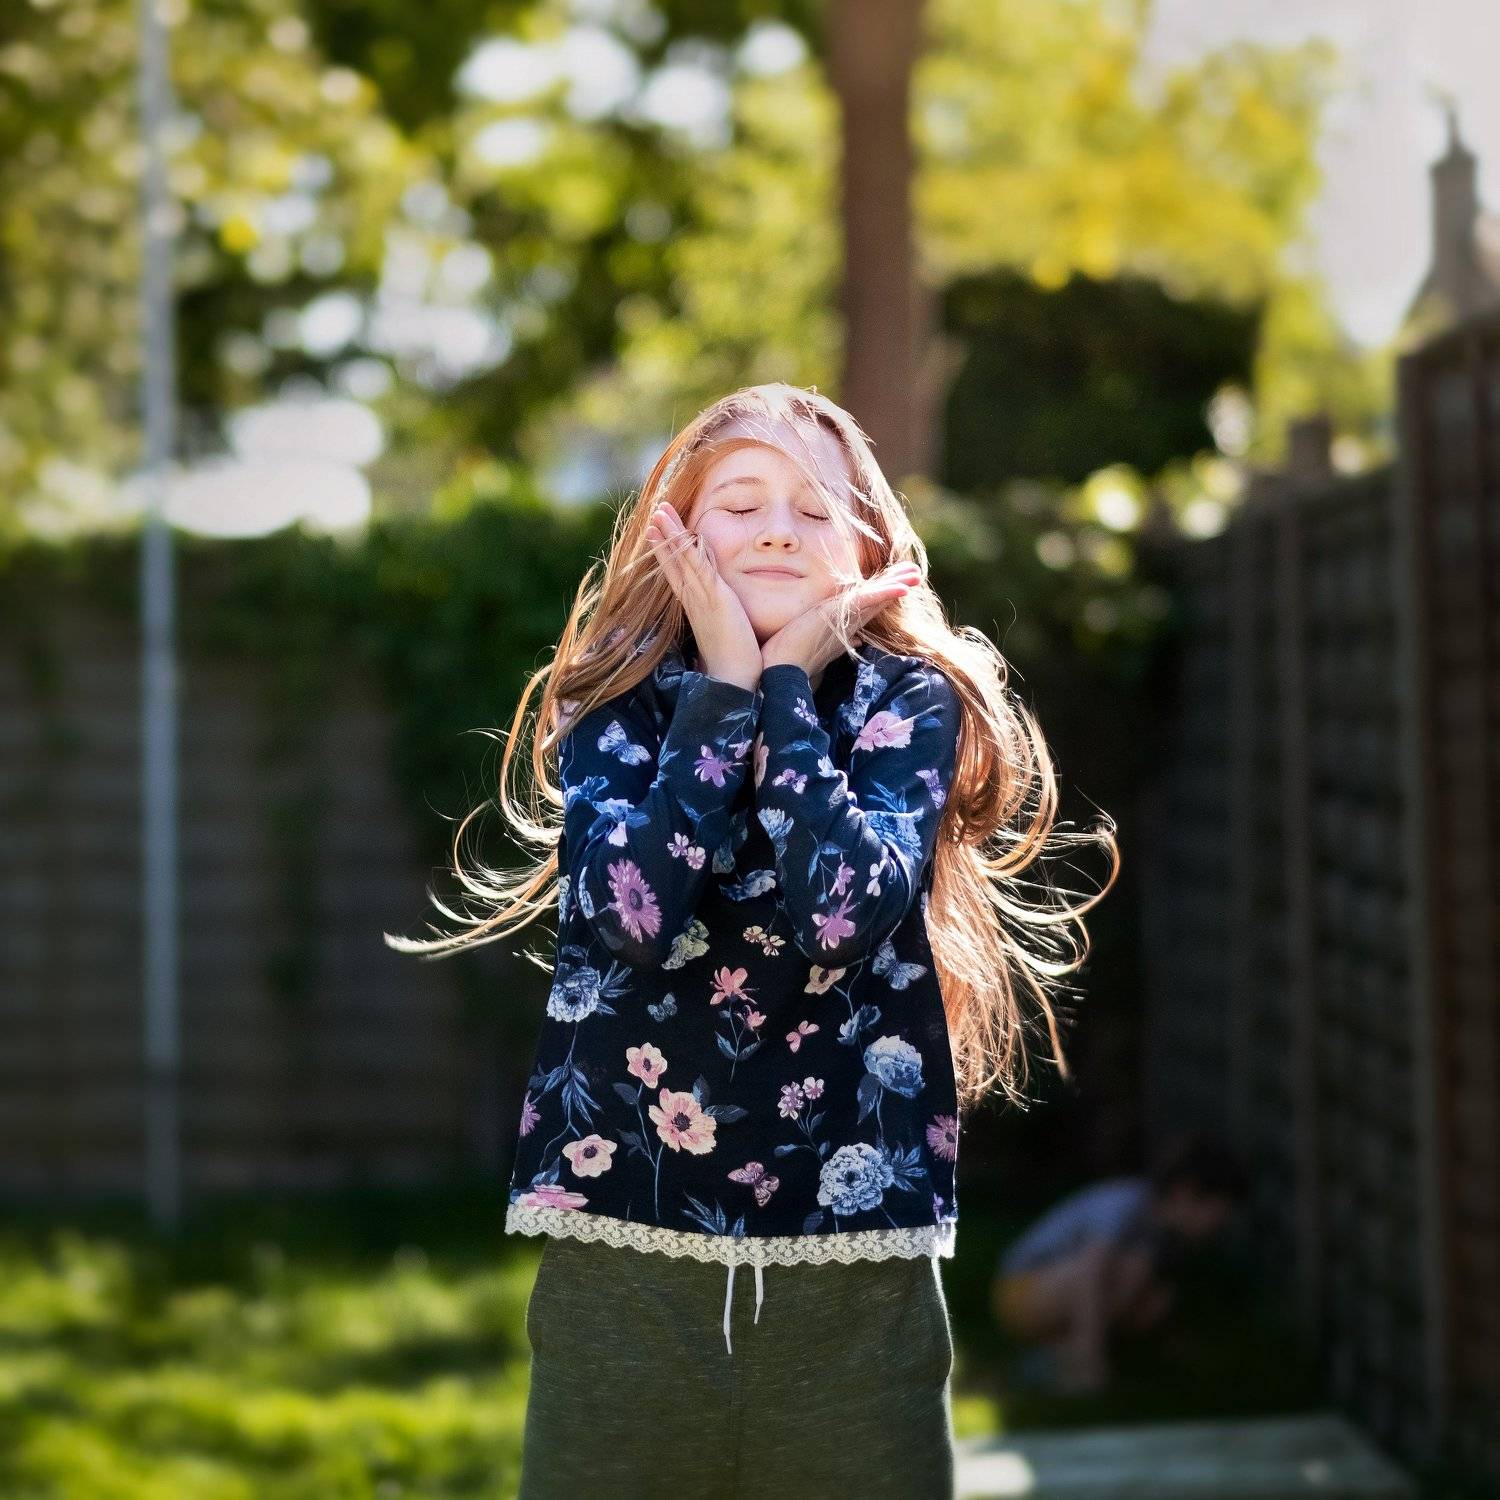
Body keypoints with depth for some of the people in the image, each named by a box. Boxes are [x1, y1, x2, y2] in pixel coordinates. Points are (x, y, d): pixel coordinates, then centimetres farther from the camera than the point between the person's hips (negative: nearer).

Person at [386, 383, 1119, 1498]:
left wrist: (788, 686, -11)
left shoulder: (911, 705, 1)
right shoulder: (615, 707, 3)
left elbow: (844, 913, -18)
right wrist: (723, 685, -12)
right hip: (624, 1248, 1)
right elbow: (628, 915, -17)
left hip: (851, 1258, 0)